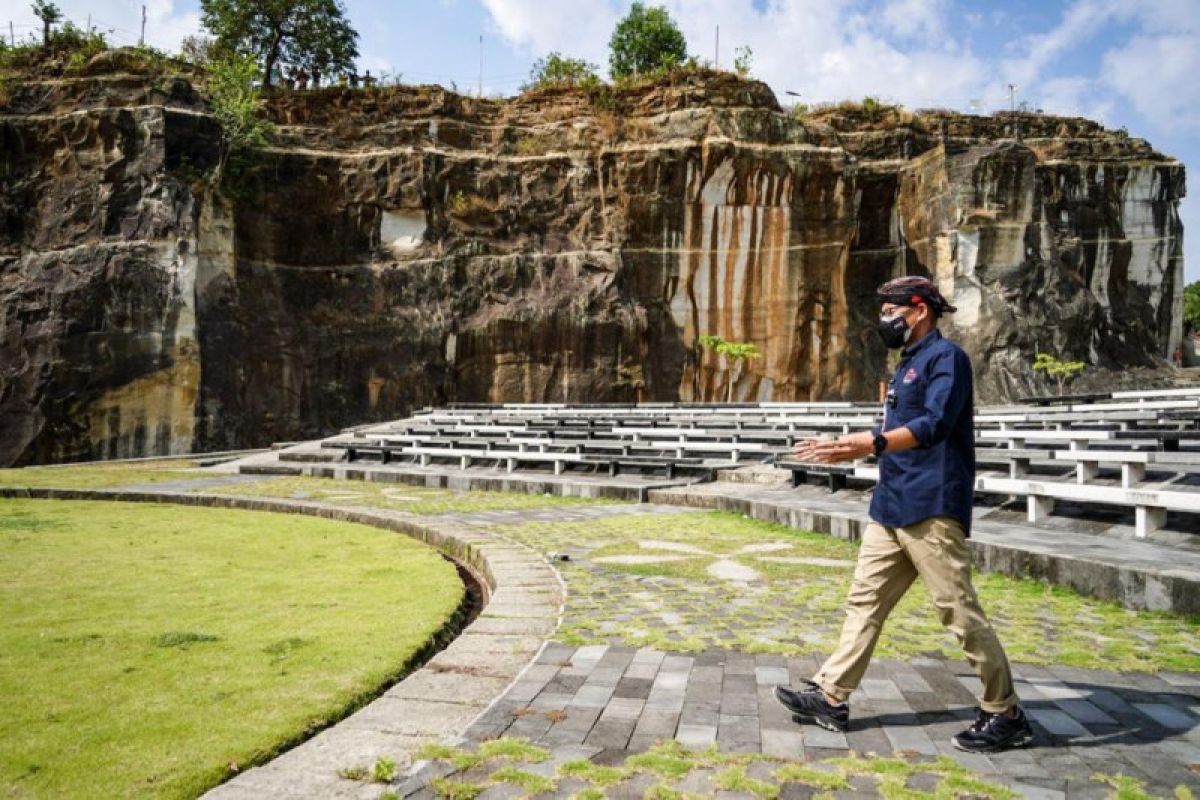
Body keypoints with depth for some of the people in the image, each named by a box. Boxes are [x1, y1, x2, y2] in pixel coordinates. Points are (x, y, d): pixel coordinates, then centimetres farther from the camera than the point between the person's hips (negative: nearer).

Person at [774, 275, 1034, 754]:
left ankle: (1006, 716, 12)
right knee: (865, 601, 10)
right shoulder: (909, 364, 19)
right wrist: (848, 449, 24)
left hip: (931, 509, -9)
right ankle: (831, 698, 16)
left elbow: (933, 425, -25)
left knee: (960, 612, -3)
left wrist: (872, 442, -37)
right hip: (891, 507, 10)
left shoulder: (945, 356, -9)